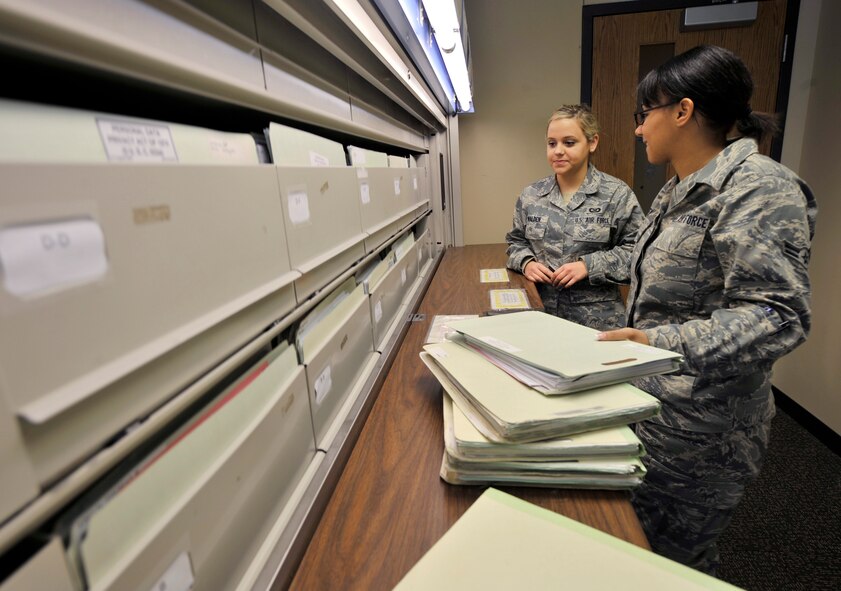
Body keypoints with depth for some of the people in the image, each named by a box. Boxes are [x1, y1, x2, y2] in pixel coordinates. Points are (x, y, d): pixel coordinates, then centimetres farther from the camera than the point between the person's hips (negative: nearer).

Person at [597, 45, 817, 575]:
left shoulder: (759, 188, -17)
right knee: (632, 545, 21)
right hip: (651, 408, 9)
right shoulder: (680, 192, 12)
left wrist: (666, 344, -37)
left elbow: (779, 315, -25)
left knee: (672, 562, 9)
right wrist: (634, 339, 22)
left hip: (697, 430, -8)